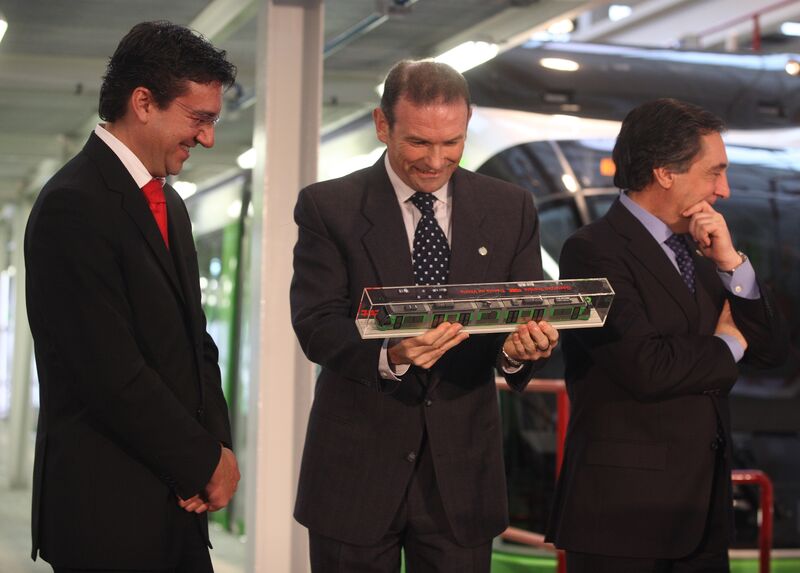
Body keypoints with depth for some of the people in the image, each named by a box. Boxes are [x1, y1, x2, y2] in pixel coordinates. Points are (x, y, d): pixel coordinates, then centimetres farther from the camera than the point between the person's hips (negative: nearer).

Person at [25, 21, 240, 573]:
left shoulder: (169, 205, 14)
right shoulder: (74, 207, -15)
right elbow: (113, 376, -19)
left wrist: (217, 445, 0)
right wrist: (206, 462, -9)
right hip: (111, 512, -8)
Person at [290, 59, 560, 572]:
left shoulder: (511, 209, 4)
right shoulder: (328, 207, -3)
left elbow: (534, 314, 1)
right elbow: (316, 323, -12)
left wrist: (523, 347, -23)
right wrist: (388, 356, -31)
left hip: (462, 473, 2)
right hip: (356, 471, -2)